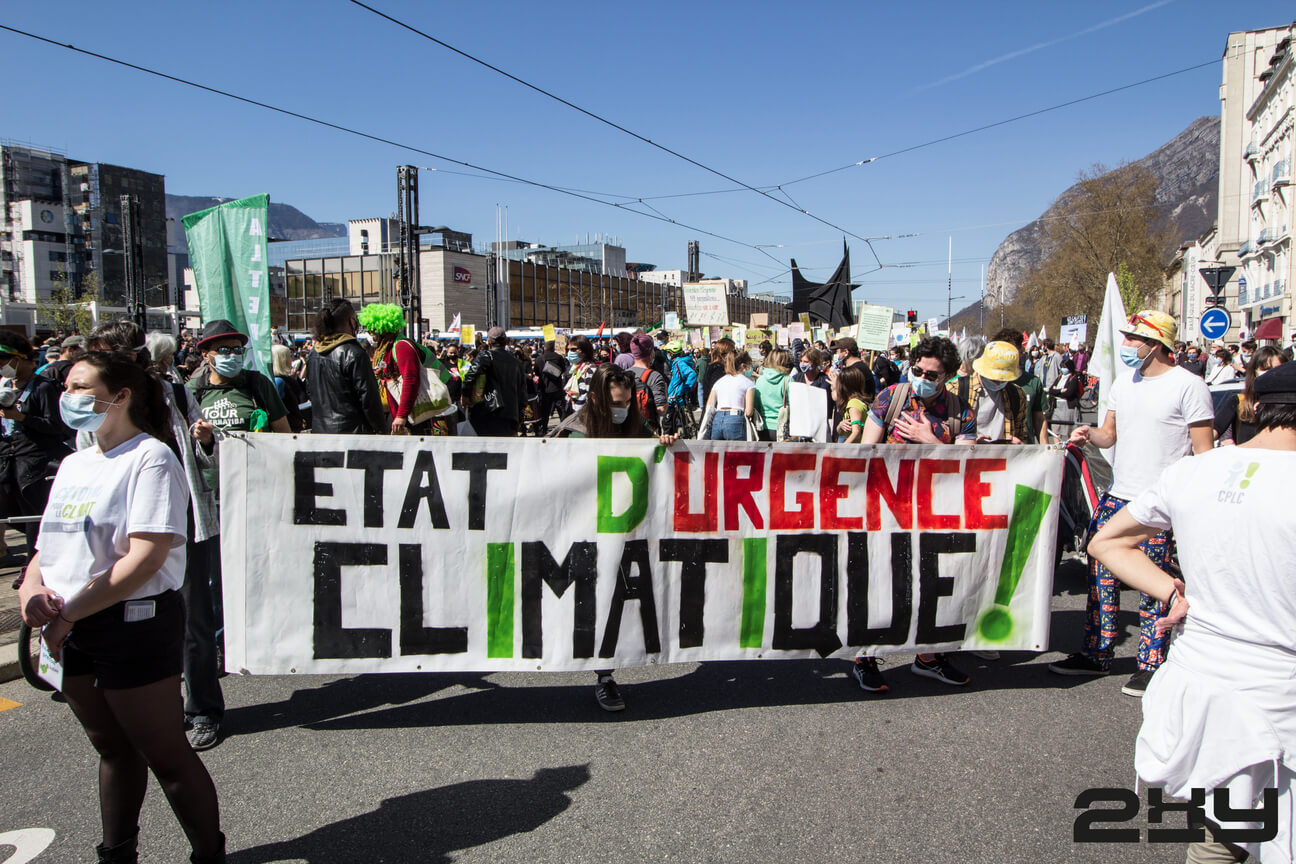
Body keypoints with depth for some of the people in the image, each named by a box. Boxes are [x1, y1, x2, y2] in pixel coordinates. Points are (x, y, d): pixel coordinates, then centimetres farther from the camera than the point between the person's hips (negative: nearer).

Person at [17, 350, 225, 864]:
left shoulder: (150, 458, -12)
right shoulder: (74, 464, 14)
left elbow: (146, 557, -21)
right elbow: (49, 545, 17)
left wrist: (69, 613, -18)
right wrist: (31, 590, -5)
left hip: (134, 625, -8)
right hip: (71, 630, 8)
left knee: (166, 755, 1)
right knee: (113, 749, 21)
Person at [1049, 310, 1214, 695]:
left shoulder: (1188, 386, -9)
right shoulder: (1123, 384, 11)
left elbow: (1203, 451, -8)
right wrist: (1090, 434, -7)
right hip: (1116, 496, 7)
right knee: (1101, 576, 10)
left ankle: (1150, 666, 14)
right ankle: (1096, 654, 22)